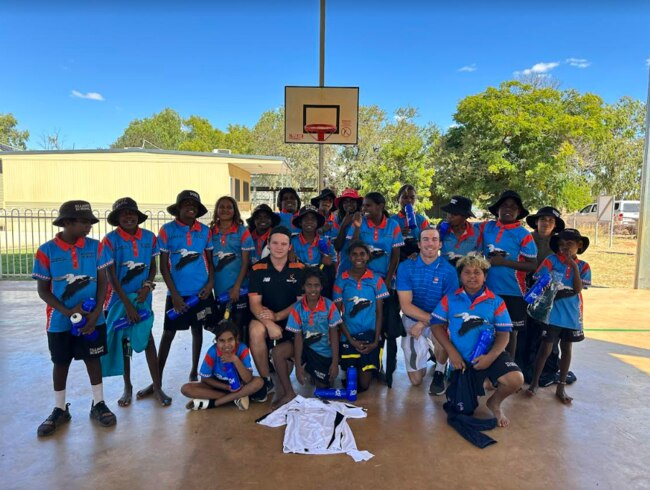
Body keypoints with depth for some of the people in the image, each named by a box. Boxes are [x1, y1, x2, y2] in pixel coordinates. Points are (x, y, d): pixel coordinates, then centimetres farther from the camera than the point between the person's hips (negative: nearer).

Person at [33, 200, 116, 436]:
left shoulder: (95, 247, -5)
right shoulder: (46, 251, -8)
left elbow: (102, 282, -2)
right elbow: (42, 290, -4)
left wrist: (95, 313, -11)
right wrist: (67, 311, -16)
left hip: (92, 318, 1)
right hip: (60, 321, 0)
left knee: (93, 359, 11)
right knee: (60, 363, 13)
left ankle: (98, 405, 25)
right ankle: (60, 410, 30)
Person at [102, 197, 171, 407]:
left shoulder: (149, 237, -2)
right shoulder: (110, 240, -9)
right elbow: (111, 274, -11)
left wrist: (147, 286, -11)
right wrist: (127, 303, -14)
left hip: (143, 297, 1)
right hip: (119, 298, -1)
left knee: (147, 338, 3)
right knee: (123, 341, 11)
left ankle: (157, 386, 11)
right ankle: (127, 387, 26)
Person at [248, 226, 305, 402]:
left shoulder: (299, 269, -3)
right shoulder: (258, 269, -3)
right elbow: (255, 304, -9)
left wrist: (277, 316, -20)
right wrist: (269, 324, -28)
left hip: (290, 319, 0)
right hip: (264, 319, 1)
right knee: (256, 330, -33)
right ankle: (266, 381, -12)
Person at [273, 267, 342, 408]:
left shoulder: (329, 306, -15)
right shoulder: (297, 308, -13)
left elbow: (334, 335, -10)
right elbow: (298, 337, -10)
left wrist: (335, 363, -12)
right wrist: (298, 366, -15)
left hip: (324, 352, 0)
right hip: (305, 346, 1)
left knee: (323, 386, 1)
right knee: (278, 352, -25)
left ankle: (312, 370, 36)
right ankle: (288, 393, -9)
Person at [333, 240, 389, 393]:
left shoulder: (376, 279, -2)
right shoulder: (341, 280, -3)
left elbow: (379, 312, 0)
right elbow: (337, 313, -1)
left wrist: (376, 341, -7)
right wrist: (351, 340, -7)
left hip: (369, 336, 0)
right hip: (348, 337, 0)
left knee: (364, 384, 3)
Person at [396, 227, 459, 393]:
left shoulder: (449, 271, -14)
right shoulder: (406, 267, -13)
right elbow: (406, 306, -16)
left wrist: (423, 323, -21)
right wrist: (432, 317, -26)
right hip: (412, 320, 1)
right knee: (416, 380, 3)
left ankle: (439, 372, -3)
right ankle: (424, 349, 37)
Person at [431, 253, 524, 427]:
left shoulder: (496, 302, -1)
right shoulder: (449, 299, 1)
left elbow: (503, 334, -3)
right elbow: (437, 326, -1)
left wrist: (491, 356, -19)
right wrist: (452, 352, -13)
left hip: (490, 354, 0)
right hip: (461, 359, 1)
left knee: (516, 379, -28)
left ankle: (494, 403, 7)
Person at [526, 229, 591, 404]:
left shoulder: (583, 266, 1)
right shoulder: (551, 260, -7)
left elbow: (578, 289, -12)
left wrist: (574, 266, -17)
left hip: (572, 314, 3)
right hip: (552, 313, -3)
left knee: (566, 349, 13)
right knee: (546, 349, 1)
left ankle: (561, 387, 25)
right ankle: (534, 382, 18)